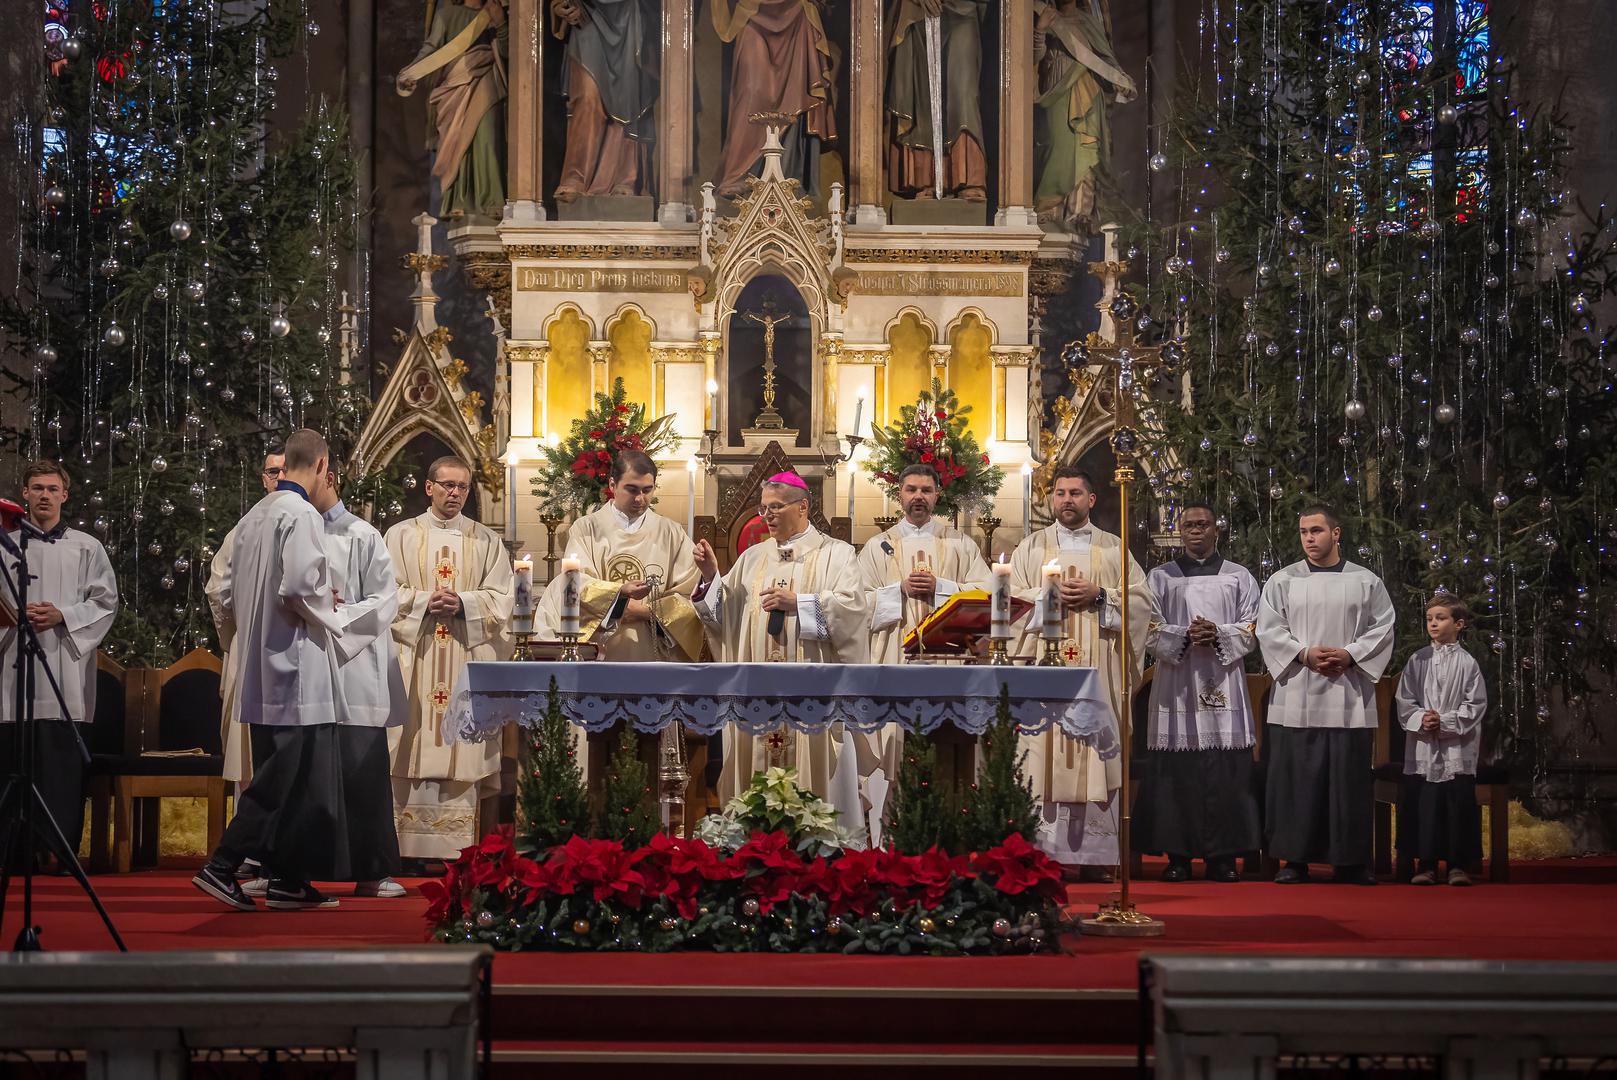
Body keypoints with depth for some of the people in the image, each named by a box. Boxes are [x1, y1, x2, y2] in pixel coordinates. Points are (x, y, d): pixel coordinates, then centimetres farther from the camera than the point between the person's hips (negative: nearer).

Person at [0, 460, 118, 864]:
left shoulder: (87, 548, 10)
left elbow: (106, 602, 6)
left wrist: (62, 616, -8)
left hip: (66, 669, -1)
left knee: (64, 768, -4)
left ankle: (64, 850, 1)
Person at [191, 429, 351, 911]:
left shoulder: (253, 516, 12)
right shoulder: (301, 514, -13)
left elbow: (228, 592, 15)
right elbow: (297, 588, -23)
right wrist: (324, 611, -5)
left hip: (259, 664, 9)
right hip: (296, 664, -9)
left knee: (280, 775, 12)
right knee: (287, 777, -5)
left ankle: (288, 880, 15)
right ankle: (223, 864, -8)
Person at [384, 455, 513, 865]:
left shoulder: (486, 540, 11)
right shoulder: (401, 535, 10)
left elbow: (501, 598, 4)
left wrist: (461, 603, -12)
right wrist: (425, 601, -14)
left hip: (468, 658, 1)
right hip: (415, 659, -1)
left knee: (463, 750, -4)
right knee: (416, 751, -5)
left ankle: (461, 847, -3)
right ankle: (409, 847, -3)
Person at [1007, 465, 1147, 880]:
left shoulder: (1114, 547, 14)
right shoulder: (1031, 546, 14)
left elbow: (1141, 599, 5)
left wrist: (1098, 596, -8)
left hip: (1098, 669, 0)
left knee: (1097, 751, -4)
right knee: (1045, 754, -6)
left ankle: (1095, 855, -2)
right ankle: (1044, 852, -6)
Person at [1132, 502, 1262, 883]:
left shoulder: (1238, 576, 13)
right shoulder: (1160, 577, 12)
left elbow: (1251, 629, 6)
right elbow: (1150, 631, 4)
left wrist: (1217, 634, -12)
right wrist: (1184, 636, -13)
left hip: (1224, 681, 0)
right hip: (1176, 683, 0)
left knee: (1226, 773, -4)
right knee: (1177, 771, -4)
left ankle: (1223, 856, -1)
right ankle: (1178, 855, -1)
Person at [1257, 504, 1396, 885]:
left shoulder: (1367, 582, 8)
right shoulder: (1282, 580, 8)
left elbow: (1383, 629, 5)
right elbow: (1269, 629, 3)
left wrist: (1349, 655, -11)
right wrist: (1304, 653, -12)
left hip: (1349, 699, 0)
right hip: (1297, 698, 0)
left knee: (1350, 778, 1)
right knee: (1296, 778, -1)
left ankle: (1351, 861, 7)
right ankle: (1294, 858, 4)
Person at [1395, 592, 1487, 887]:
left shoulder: (1467, 663, 1)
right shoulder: (1417, 661, 7)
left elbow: (1475, 706, -3)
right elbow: (1404, 700, 6)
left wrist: (1445, 721, -13)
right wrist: (1420, 719, -12)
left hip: (1457, 748, -2)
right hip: (1422, 747, 2)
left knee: (1458, 804, -1)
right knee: (1422, 804, 0)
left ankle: (1457, 864, 7)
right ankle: (1426, 864, 7)